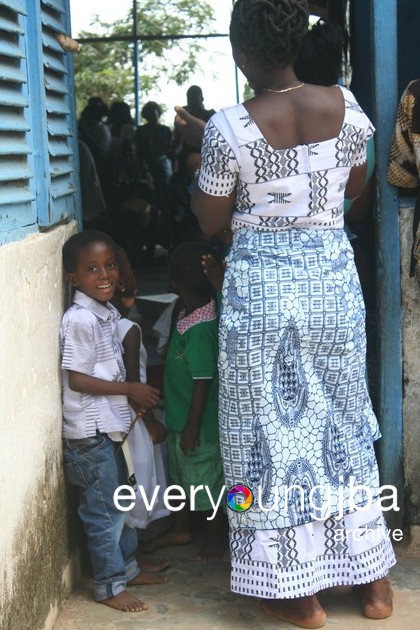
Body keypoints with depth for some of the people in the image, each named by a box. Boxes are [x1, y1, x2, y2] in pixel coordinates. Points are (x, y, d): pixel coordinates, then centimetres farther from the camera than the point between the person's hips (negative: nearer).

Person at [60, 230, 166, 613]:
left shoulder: (108, 313, 8)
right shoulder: (80, 320, -20)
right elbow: (76, 379, -22)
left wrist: (134, 396, 2)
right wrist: (130, 389, -17)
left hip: (109, 426, 9)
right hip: (89, 431, -9)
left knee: (120, 503, 21)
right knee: (103, 511, 2)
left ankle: (127, 567, 36)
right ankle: (110, 585, 15)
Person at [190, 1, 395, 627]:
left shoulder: (229, 127, -16)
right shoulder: (344, 105, -5)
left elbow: (210, 220, -3)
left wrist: (201, 151, 9)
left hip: (262, 286, -4)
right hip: (332, 277, 4)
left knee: (274, 426, 9)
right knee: (343, 418, 17)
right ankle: (373, 579, 29)